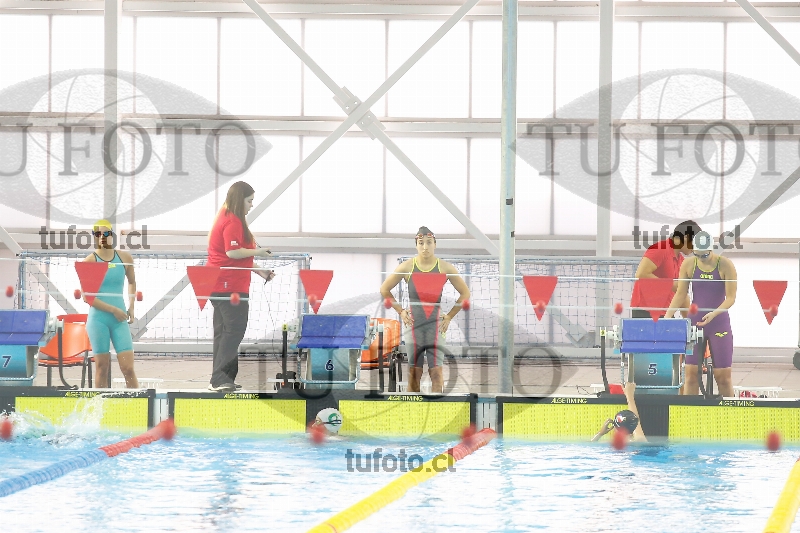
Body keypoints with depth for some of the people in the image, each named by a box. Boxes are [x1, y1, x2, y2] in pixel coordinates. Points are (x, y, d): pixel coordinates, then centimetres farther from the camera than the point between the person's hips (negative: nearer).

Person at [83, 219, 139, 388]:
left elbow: (132, 282, 23)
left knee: (128, 368, -3)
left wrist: (131, 306, 11)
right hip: (98, 319, -2)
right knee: (102, 368, 2)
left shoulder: (124, 257, 4)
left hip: (120, 319, 2)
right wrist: (113, 310, -14)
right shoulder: (90, 261, -6)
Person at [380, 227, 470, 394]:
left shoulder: (445, 268, 1)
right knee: (413, 373, 1)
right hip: (413, 324, 1)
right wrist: (401, 311, 6)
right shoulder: (407, 267, 1)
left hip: (435, 324, -1)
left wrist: (449, 316, 5)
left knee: (436, 371, -9)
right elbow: (385, 289, 12)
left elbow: (465, 293, 10)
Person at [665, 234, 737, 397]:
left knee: (723, 375, -1)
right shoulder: (688, 265, -1)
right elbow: (680, 294, 4)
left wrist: (714, 313, -25)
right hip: (694, 322, 2)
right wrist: (668, 316, -8)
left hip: (719, 322, -2)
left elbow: (731, 297, -9)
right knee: (691, 373, -2)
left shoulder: (725, 265, -8)